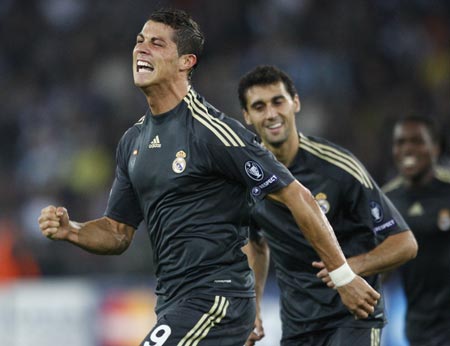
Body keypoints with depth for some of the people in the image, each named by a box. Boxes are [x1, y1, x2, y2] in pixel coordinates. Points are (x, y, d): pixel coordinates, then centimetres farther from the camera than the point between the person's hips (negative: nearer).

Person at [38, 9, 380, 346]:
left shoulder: (211, 131, -14)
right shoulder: (133, 140, 11)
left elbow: (297, 197, -12)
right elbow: (118, 232, 17)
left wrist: (344, 277, -11)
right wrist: (70, 230, -4)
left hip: (215, 300, -9)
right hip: (173, 304, 9)